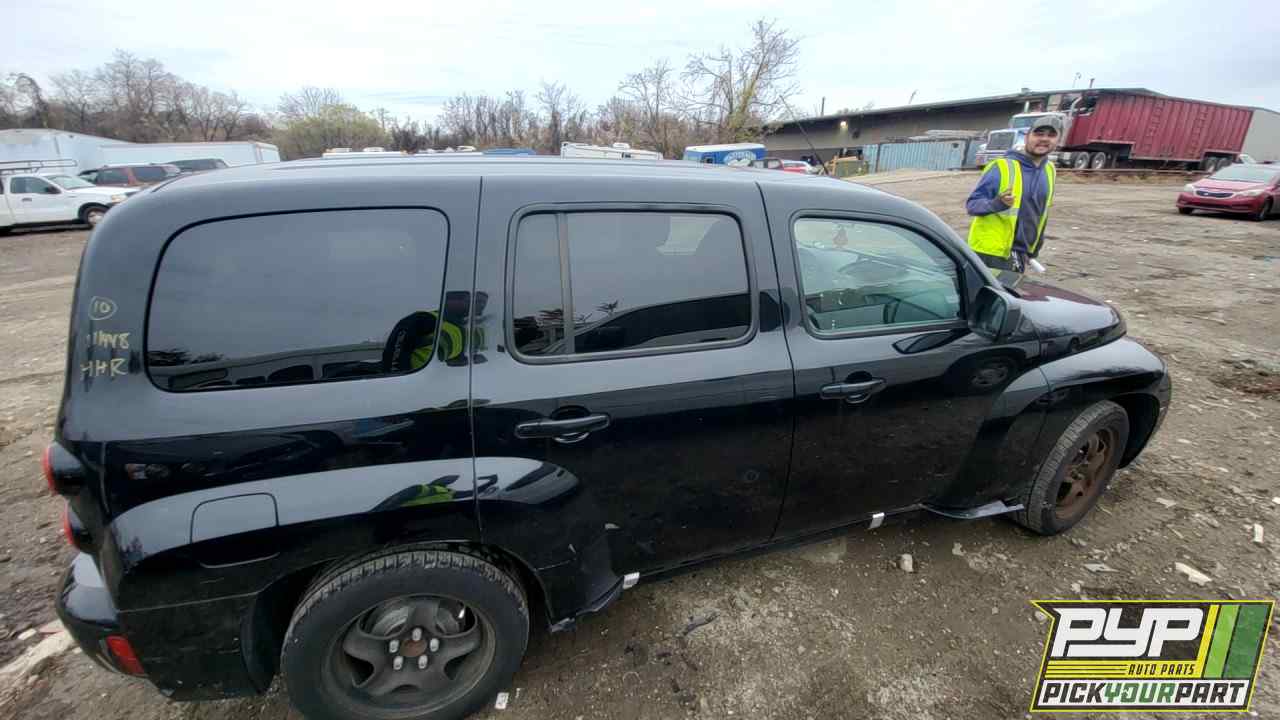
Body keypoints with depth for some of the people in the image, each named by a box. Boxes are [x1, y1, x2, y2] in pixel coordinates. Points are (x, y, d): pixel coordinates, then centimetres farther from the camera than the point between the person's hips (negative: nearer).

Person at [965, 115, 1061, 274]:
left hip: (1020, 255, 8)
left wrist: (1033, 250, 21)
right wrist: (997, 203, -34)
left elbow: (1040, 213, 19)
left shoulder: (1049, 170, 10)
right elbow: (971, 204, -14)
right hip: (991, 253, -7)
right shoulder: (1001, 167, -13)